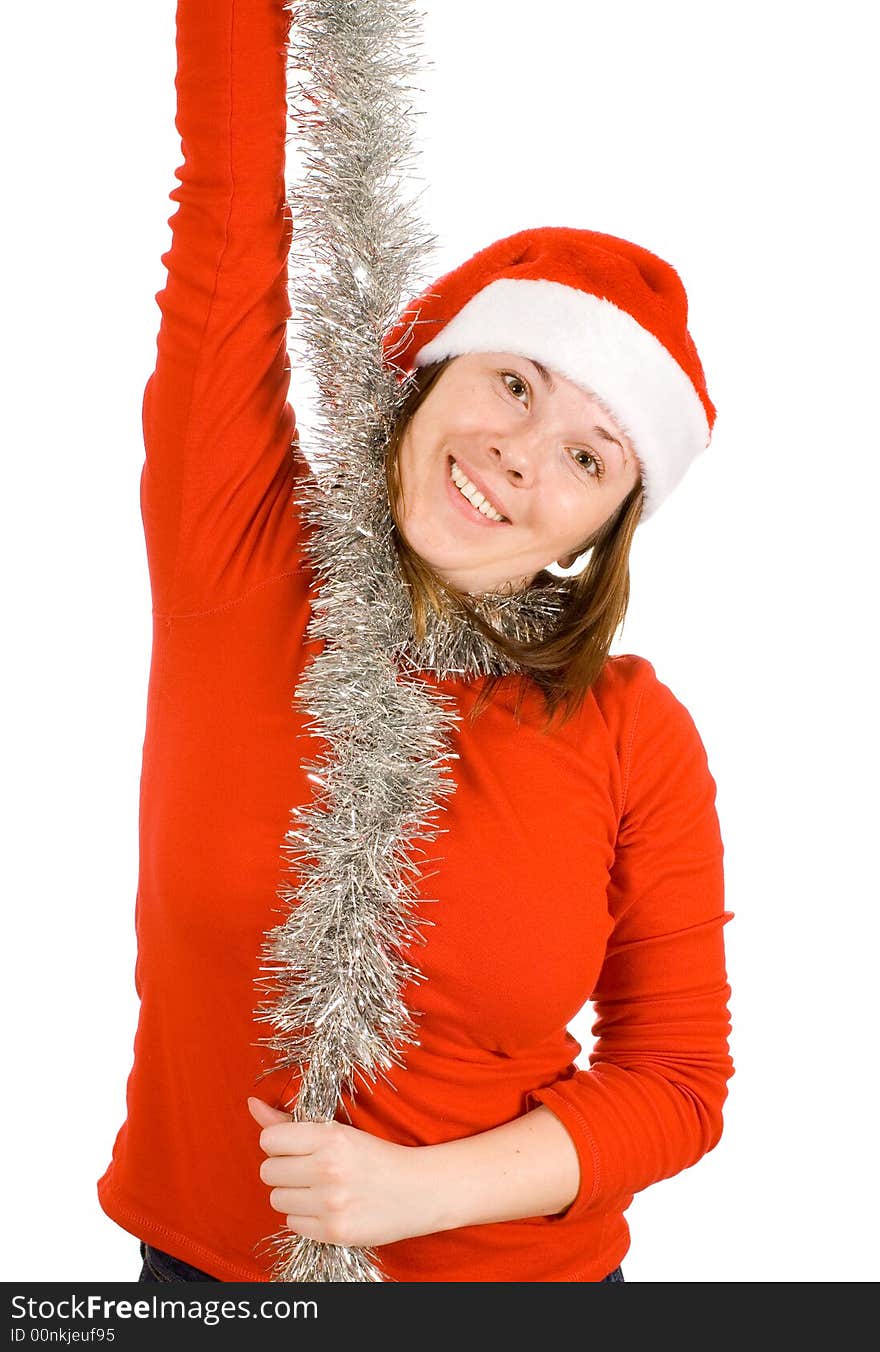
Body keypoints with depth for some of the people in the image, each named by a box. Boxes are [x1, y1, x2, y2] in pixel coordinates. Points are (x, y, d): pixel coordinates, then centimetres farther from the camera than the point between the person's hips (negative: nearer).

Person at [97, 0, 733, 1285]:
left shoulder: (638, 737, -13)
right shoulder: (235, 570, -12)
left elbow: (676, 1080, -7)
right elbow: (234, 200, -16)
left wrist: (424, 1189, -18)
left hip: (519, 1266, 0)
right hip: (202, 1258, 1)